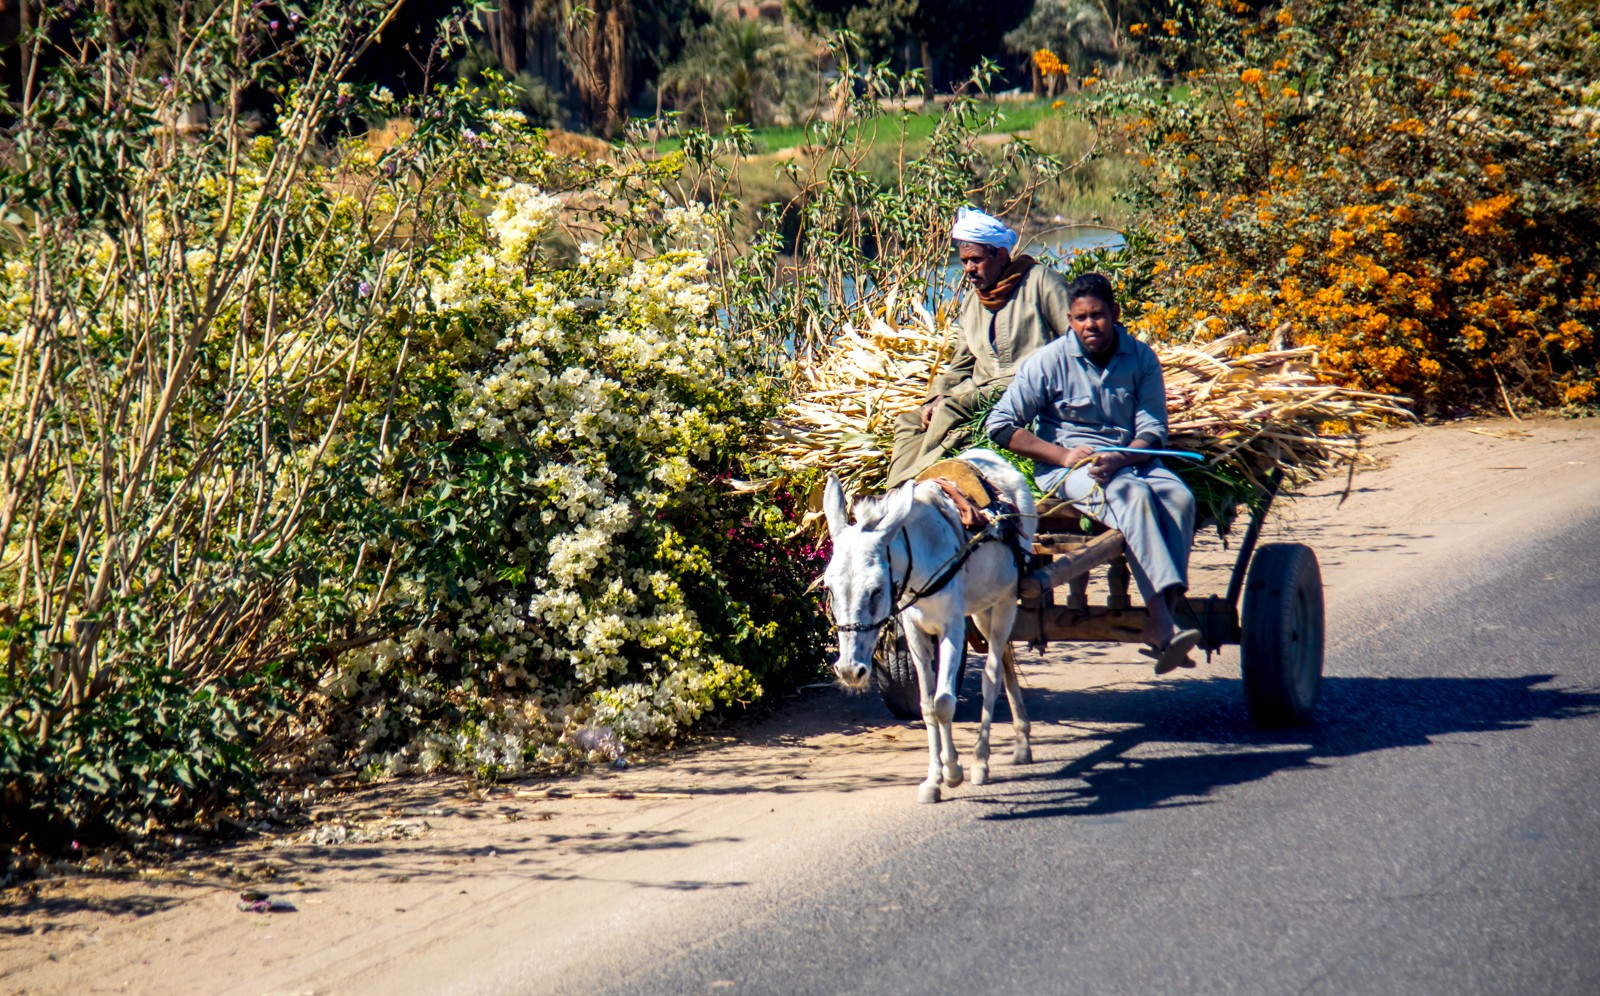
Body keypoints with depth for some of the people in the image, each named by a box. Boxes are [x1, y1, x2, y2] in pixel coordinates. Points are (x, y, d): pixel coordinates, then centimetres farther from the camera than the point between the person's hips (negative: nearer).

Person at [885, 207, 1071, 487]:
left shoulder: (1040, 281, 1)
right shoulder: (971, 304, 22)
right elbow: (960, 367, 23)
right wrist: (937, 397, 0)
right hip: (980, 391, 8)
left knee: (953, 409, -30)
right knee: (910, 422, -11)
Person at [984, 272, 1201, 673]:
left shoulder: (1141, 358, 6)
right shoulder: (1050, 361, -2)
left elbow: (1152, 429, 3)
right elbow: (1000, 425, -4)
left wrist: (1118, 459, -19)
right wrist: (1063, 455, -14)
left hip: (1131, 459, 3)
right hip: (1068, 470, -3)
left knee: (1179, 498, -27)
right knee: (1132, 494, -33)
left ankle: (1159, 623, -33)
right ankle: (1164, 624, -43)